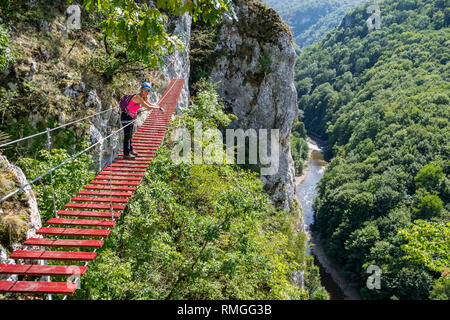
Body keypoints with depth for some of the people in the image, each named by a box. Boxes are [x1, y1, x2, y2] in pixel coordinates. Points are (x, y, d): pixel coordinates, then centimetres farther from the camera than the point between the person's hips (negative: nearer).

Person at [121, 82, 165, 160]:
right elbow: (148, 107, -26)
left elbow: (150, 104, 20)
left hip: (130, 117, 9)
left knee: (130, 135, 18)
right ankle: (126, 154, 0)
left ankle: (130, 150, 31)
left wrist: (159, 107, 7)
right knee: (127, 135, -5)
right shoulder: (138, 97, -23)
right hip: (126, 117, -9)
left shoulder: (144, 97, 5)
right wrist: (159, 107, -15)